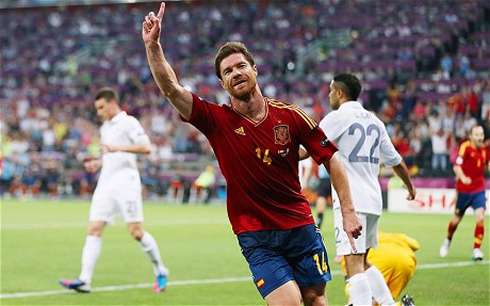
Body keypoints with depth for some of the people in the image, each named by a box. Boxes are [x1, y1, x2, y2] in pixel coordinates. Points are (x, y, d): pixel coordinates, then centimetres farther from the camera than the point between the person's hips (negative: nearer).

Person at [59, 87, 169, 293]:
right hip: (106, 182, 7)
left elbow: (145, 147, -14)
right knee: (94, 229, -6)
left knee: (136, 231, -10)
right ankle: (84, 280, -12)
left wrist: (118, 147, -22)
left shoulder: (128, 122, -2)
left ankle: (160, 271, 8)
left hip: (125, 181, -7)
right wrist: (98, 164, 14)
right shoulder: (105, 128, 22)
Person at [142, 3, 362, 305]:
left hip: (301, 227, 2)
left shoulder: (290, 116, -4)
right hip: (255, 236, -2)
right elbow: (171, 88, -16)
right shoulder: (217, 120, -5)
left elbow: (331, 159, 2)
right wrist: (153, 44, -28)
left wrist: (348, 211, -4)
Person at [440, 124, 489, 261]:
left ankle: (476, 250, -9)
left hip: (479, 190, 3)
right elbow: (457, 166, -26)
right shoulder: (465, 147, -16)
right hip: (464, 190, -3)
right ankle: (447, 241, 40)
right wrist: (463, 178, -44)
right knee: (457, 219, 11)